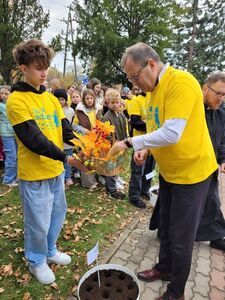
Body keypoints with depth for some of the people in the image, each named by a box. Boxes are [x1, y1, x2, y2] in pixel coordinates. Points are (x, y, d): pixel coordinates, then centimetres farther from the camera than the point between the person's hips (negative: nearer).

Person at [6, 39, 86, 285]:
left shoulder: (50, 98, 8)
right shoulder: (16, 99, -13)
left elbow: (66, 130, 2)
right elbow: (34, 140, -22)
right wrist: (66, 158, -29)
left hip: (56, 170, 7)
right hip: (34, 174, -7)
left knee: (58, 214, 20)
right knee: (39, 223, 9)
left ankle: (49, 251, 45)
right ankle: (36, 261, 36)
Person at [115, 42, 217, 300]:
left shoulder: (181, 82, -21)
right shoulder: (154, 89, 5)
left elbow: (172, 133, -31)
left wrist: (131, 142, -23)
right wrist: (146, 150, -5)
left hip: (191, 172, -8)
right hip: (167, 171, 8)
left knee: (181, 237, 6)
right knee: (166, 227, 22)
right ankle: (164, 267, 45)